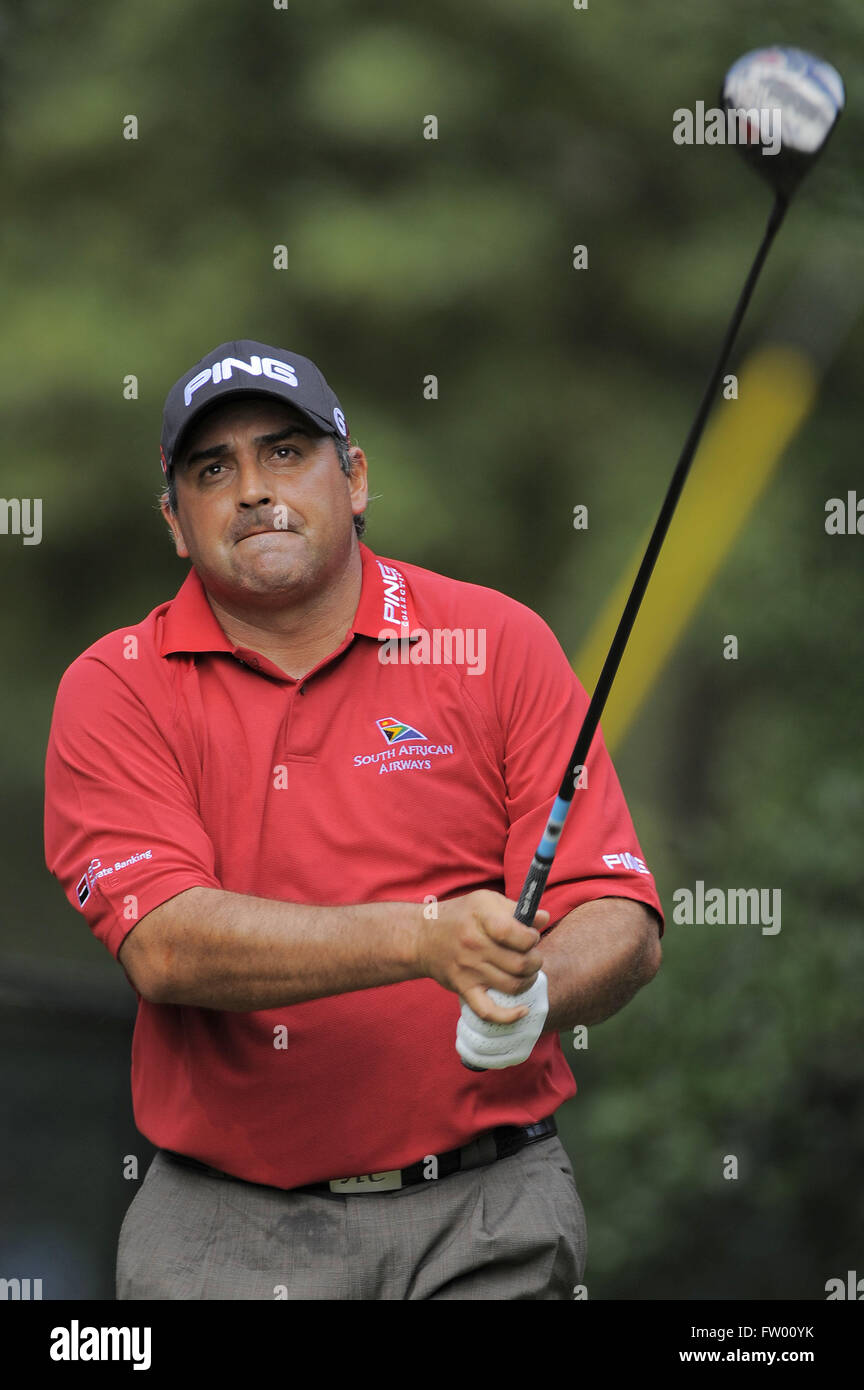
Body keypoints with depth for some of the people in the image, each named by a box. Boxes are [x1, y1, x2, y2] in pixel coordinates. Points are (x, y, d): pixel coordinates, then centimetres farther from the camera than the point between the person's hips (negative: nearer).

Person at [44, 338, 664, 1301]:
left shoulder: (499, 644, 3)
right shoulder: (115, 690, 1)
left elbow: (620, 922, -2)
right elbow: (163, 948, -14)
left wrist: (526, 992, -25)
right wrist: (426, 938, -25)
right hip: (224, 1222, 0)